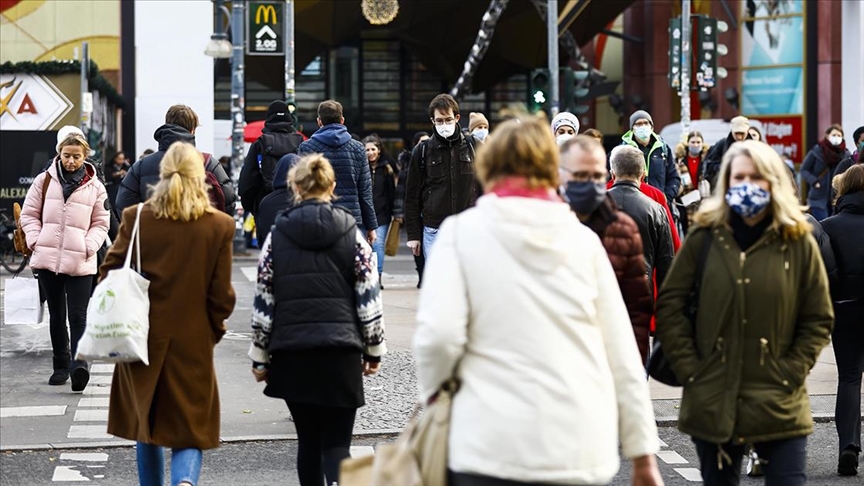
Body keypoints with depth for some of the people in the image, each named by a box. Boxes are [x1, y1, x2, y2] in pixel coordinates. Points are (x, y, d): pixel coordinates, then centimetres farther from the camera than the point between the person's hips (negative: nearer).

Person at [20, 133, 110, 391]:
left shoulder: (95, 187, 2)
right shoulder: (44, 181, 5)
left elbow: (101, 223, 6)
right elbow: (29, 214, 9)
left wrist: (89, 246, -8)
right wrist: (35, 240, -5)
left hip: (80, 263, -2)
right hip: (48, 258, 2)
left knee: (78, 316, -10)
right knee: (56, 315, 12)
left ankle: (79, 362, -17)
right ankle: (61, 365, 21)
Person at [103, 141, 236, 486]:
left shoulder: (136, 218, -6)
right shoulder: (219, 226, -7)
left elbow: (109, 274, -3)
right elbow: (222, 295, -4)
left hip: (143, 339, 1)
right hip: (192, 342, -1)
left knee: (146, 423, 18)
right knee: (190, 430, 4)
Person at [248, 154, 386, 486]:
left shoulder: (278, 235, 3)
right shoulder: (352, 234, 2)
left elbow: (263, 302, 4)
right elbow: (369, 299, 1)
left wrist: (259, 355, 12)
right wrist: (374, 349, 11)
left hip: (291, 351, 1)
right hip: (340, 351, -1)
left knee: (308, 440, 14)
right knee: (336, 443, -2)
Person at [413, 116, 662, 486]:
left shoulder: (463, 231, 2)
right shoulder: (583, 238, 10)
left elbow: (439, 334, -12)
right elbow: (623, 356, 7)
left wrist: (432, 393, 8)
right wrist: (642, 454, 12)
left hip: (495, 444, -3)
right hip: (582, 449, 3)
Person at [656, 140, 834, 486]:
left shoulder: (798, 242, 1)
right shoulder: (704, 237, 2)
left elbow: (818, 320, 5)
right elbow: (669, 306, 4)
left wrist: (790, 373, -5)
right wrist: (690, 368, -4)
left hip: (779, 406, -1)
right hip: (712, 403, 1)